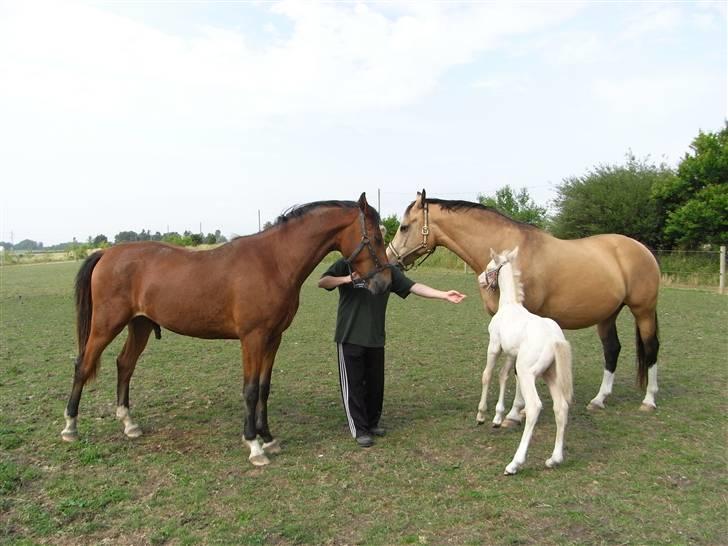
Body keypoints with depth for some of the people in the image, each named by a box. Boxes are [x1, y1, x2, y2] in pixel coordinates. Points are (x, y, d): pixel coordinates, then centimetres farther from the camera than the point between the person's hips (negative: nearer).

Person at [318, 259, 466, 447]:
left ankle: (372, 423, 32)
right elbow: (322, 282, -18)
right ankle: (359, 430, 14)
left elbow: (414, 287, 0)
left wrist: (444, 295, -7)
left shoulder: (387, 269, 5)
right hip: (350, 337, -4)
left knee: (376, 383, 13)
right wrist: (347, 279, -33)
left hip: (376, 338, 4)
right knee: (353, 384, 3)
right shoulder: (347, 264, -5)